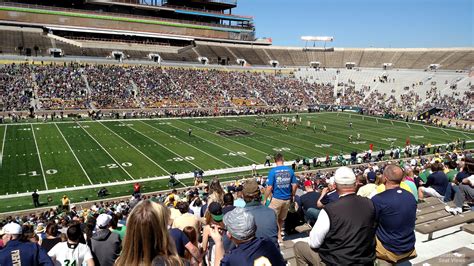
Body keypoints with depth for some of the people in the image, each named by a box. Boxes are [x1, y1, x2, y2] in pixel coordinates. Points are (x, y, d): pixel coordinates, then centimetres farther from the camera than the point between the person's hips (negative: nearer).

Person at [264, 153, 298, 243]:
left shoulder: (273, 171, -12)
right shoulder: (290, 170, -2)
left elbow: (269, 187, -15)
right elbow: (295, 185, 2)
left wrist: (265, 199, -4)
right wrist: (293, 196, 18)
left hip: (276, 199, -4)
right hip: (287, 199, 5)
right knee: (282, 219, 20)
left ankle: (279, 235, 6)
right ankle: (279, 234, 32)